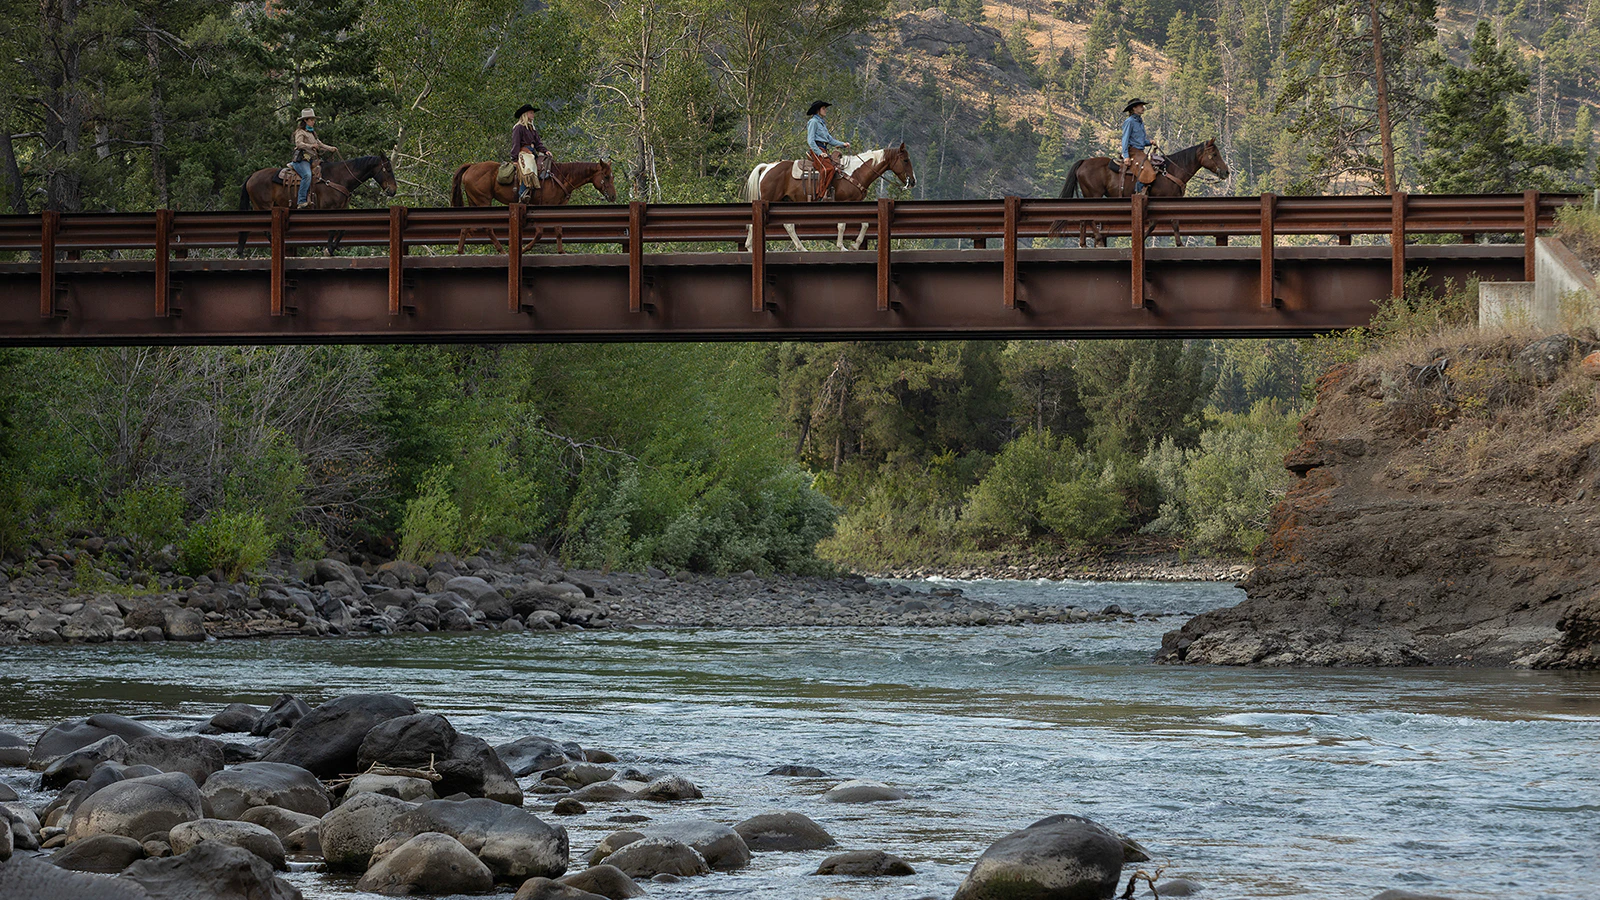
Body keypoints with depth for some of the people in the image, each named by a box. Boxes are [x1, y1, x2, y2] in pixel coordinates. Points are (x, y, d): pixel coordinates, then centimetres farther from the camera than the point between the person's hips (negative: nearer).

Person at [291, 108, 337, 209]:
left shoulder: (312, 133, 26)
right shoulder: (300, 131, 0)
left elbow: (320, 144, 29)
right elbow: (298, 143, -16)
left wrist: (331, 148, 15)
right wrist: (310, 146, -30)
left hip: (312, 159, 10)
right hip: (302, 159, -10)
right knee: (307, 175, -33)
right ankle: (301, 202, -38)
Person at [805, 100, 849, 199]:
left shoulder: (822, 123, 25)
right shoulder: (813, 122, -2)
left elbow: (830, 140, 24)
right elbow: (810, 141, -10)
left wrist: (843, 144, 10)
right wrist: (820, 153, -18)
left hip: (824, 151, 9)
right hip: (816, 150, -9)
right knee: (828, 168, -29)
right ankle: (821, 194, -31)